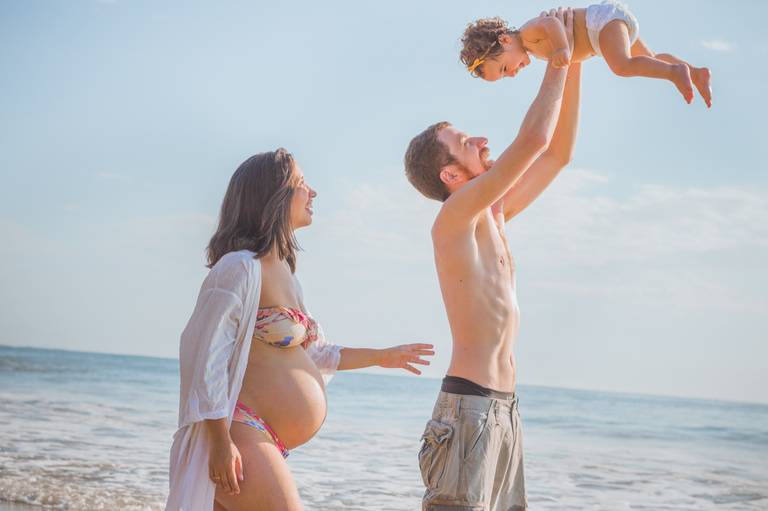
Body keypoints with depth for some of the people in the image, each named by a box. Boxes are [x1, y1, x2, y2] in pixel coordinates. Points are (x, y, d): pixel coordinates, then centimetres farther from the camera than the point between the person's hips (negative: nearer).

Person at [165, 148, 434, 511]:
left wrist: (381, 357, 35)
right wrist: (220, 441, -21)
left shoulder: (283, 271, 18)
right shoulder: (241, 266, -12)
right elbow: (207, 354, -17)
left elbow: (308, 352, 28)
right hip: (241, 438, -9)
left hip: (268, 445, 9)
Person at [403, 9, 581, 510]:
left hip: (505, 407, 9)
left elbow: (557, 153, 20)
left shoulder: (492, 218, 15)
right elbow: (533, 140, -17)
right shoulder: (454, 217, -10)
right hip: (468, 405, -9)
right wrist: (557, 61, -5)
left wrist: (575, 65, 16)